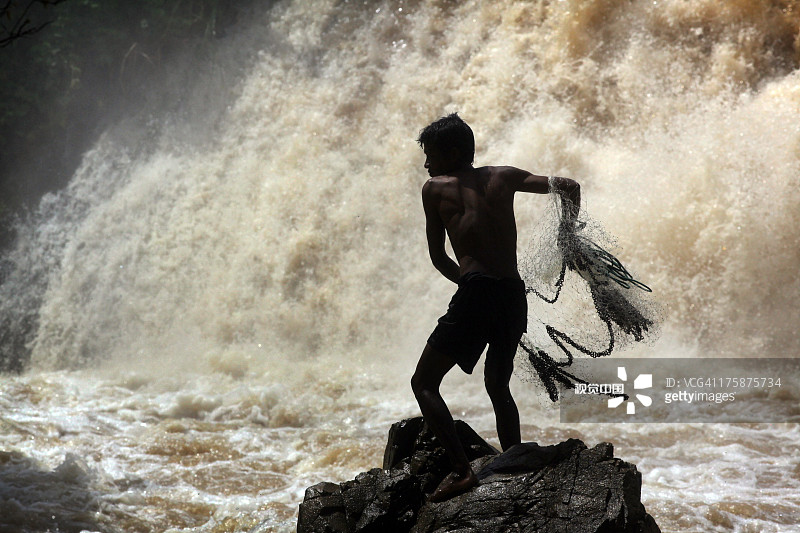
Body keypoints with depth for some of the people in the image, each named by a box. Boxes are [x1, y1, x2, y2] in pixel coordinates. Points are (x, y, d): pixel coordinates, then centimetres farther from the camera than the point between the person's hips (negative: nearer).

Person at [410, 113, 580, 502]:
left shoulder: (436, 189, 6)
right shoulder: (504, 177, 16)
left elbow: (438, 257, 11)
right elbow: (568, 187, 12)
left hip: (476, 293, -6)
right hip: (514, 295, 6)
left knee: (424, 383, 3)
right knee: (498, 387, 25)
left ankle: (461, 470, -11)